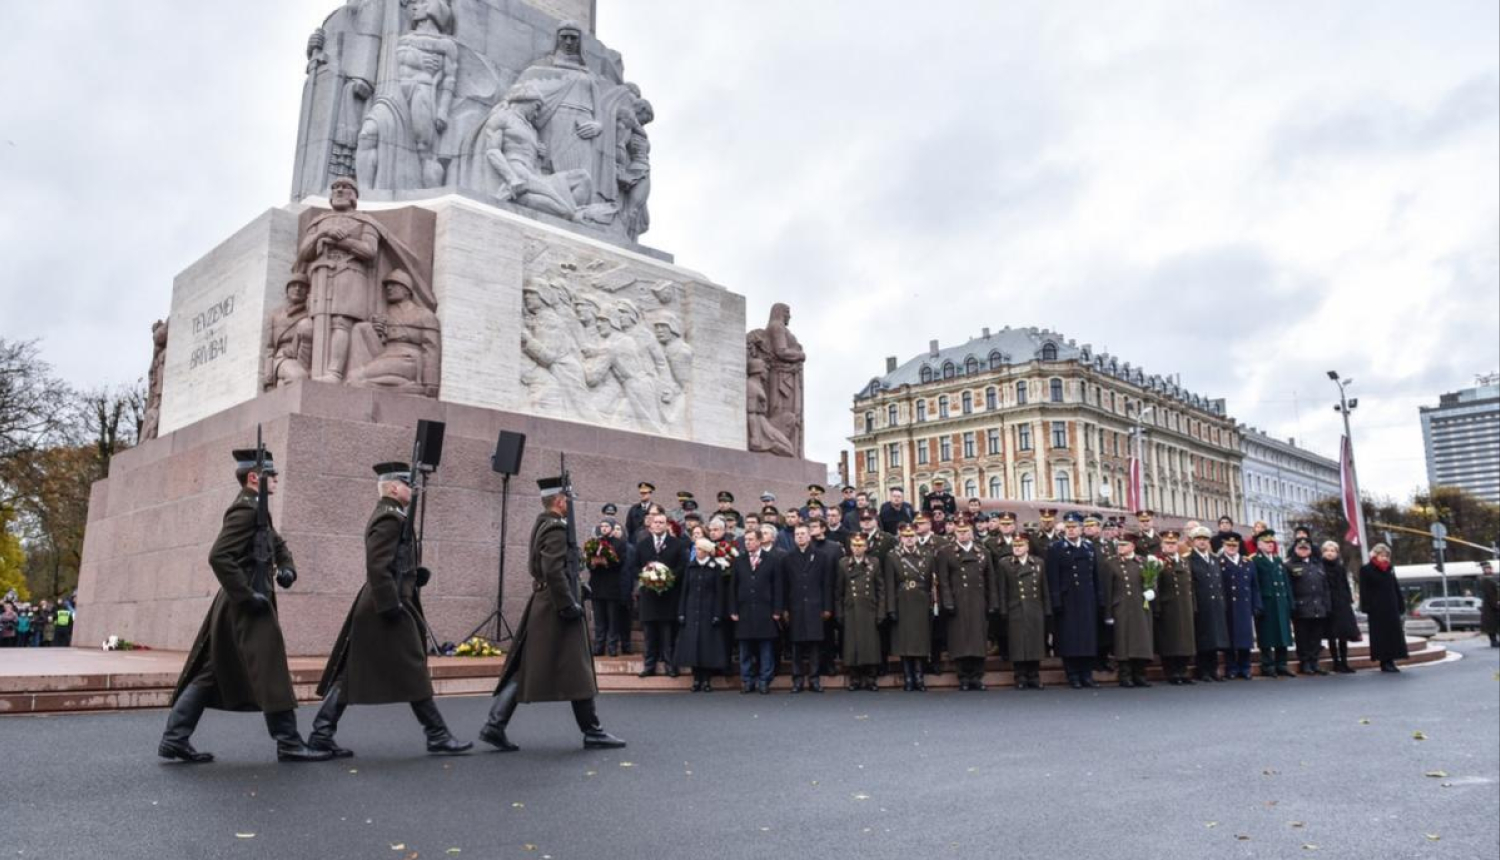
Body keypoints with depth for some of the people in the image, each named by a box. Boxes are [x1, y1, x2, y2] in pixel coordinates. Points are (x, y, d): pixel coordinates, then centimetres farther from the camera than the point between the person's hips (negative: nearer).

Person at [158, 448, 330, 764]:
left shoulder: (257, 510, 16)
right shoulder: (245, 508, -15)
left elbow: (279, 545, 26)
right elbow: (219, 557, -24)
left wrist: (287, 568, 5)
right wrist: (248, 596, -22)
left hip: (235, 607, 10)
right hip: (246, 607, -10)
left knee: (209, 674, 11)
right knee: (271, 673, -4)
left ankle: (174, 738, 13)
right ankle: (289, 743, 1)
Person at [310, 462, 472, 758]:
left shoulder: (385, 516, 17)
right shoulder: (390, 518, -15)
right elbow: (378, 567, -23)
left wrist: (414, 575, 11)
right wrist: (390, 606, -23)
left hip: (370, 610, 10)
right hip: (391, 605, -10)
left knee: (351, 674, 11)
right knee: (413, 673, -3)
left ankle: (322, 733, 14)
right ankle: (438, 737, 4)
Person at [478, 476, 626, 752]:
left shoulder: (541, 525, 14)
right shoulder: (556, 529, -16)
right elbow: (554, 572, -25)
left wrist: (577, 592, 19)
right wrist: (569, 606, -20)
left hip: (540, 606, 10)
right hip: (555, 608, -10)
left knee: (524, 669, 11)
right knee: (577, 672, 0)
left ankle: (495, 725, 9)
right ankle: (593, 732, 8)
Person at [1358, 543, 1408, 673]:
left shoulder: (1390, 570, 13)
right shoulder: (1366, 570, -4)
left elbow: (1396, 588, 15)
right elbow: (1364, 590, -7)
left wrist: (1401, 605, 9)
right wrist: (1366, 607, -14)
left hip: (1391, 607, 6)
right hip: (1377, 608, -6)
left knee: (1393, 632, 5)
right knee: (1381, 634, -3)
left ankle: (1390, 660, 12)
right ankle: (1384, 661, 0)